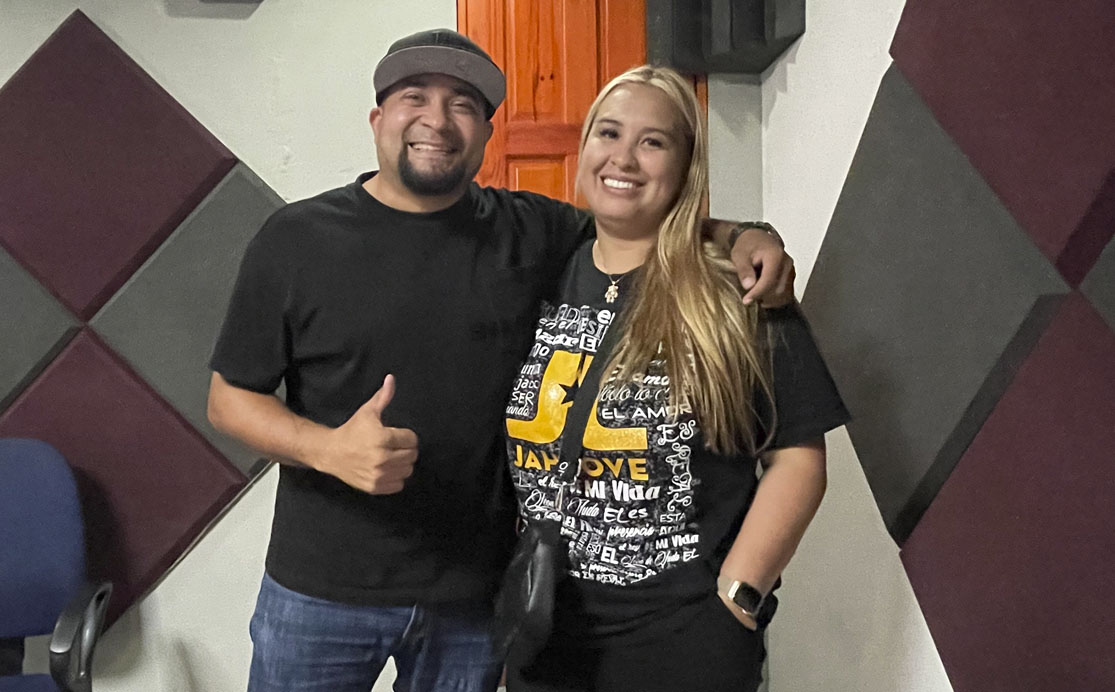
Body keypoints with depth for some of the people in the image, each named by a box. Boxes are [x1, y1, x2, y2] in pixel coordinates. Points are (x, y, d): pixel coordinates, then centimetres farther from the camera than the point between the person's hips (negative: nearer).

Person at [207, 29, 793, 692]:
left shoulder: (532, 233, 2)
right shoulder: (297, 238, -3)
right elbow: (230, 396, -1)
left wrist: (744, 238, -9)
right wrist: (329, 449, -20)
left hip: (475, 595, 2)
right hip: (320, 591, -1)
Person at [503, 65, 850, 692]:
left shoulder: (735, 293, -7)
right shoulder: (541, 280, 5)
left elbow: (798, 458, -7)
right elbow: (507, 445, 12)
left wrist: (735, 599, -12)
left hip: (685, 636, -4)